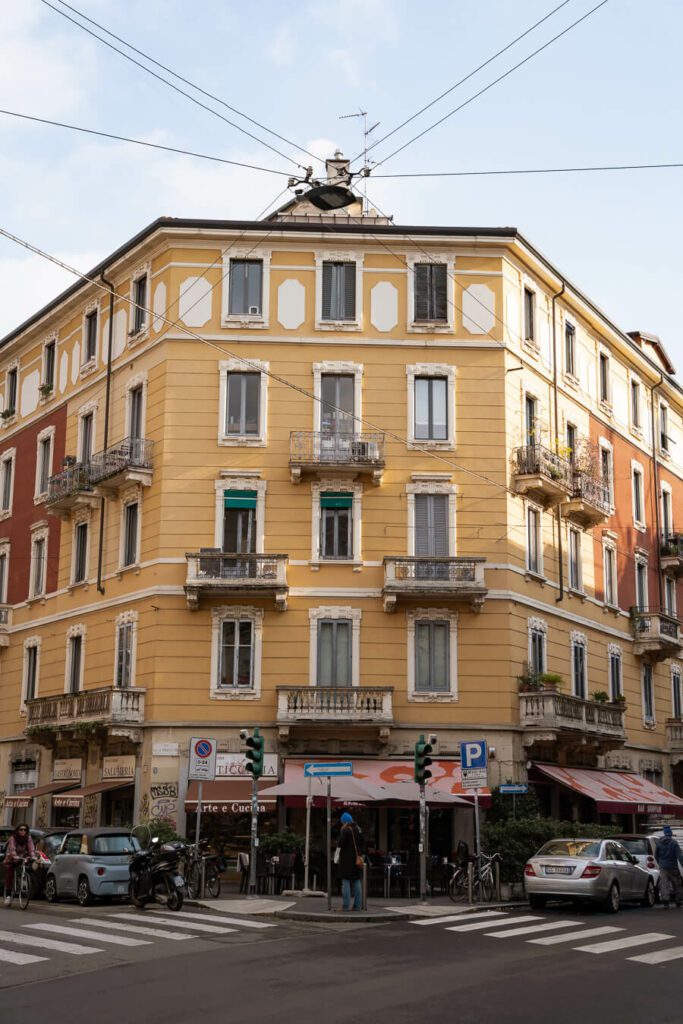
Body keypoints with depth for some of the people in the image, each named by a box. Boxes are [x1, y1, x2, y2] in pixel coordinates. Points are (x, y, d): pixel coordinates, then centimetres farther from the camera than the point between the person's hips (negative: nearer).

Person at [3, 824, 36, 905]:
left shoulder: (28, 838, -8)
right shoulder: (13, 838, -17)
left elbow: (31, 848, -17)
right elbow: (12, 849, -31)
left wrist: (33, 857, -36)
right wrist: (15, 857, -49)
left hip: (23, 858, 3)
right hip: (11, 859, -3)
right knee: (9, 876, -13)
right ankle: (8, 895, -6)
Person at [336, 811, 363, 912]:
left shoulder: (345, 830, -13)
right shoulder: (357, 829, 8)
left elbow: (340, 844, -19)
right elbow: (361, 842, 16)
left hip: (346, 859, -6)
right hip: (356, 858, 6)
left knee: (346, 882, -4)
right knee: (356, 882, 10)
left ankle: (346, 906, -6)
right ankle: (358, 905, 11)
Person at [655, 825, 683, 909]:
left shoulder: (658, 842, 1)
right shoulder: (674, 843, -12)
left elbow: (656, 855, 11)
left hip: (663, 867, 2)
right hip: (673, 867, -2)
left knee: (664, 884, 0)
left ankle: (665, 901, -15)